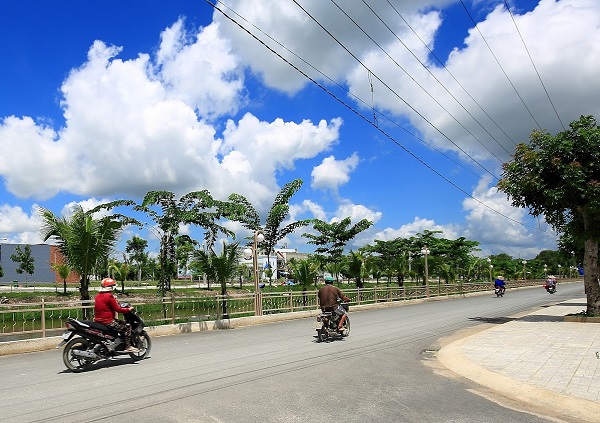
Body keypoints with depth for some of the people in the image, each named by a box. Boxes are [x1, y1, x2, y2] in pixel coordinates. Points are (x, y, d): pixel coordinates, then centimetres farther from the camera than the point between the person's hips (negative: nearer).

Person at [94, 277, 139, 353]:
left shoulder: (98, 296, 11)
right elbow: (117, 309, -16)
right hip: (107, 322, -10)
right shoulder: (109, 296, -16)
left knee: (123, 323, 21)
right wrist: (128, 309, -4)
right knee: (127, 327, -6)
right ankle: (128, 347, -9)